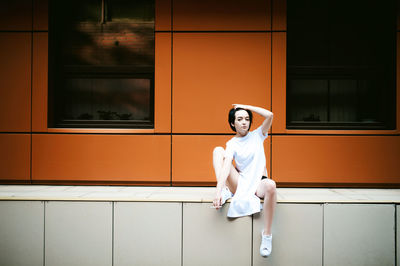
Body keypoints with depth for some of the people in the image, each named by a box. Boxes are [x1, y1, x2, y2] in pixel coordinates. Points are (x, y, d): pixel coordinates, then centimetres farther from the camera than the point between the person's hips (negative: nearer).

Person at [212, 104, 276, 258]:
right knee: (218, 150, -11)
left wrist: (246, 107, -2)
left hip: (258, 183, -1)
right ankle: (225, 191, -23)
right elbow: (227, 166, -15)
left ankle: (267, 234, -27)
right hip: (240, 183, 1)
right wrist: (219, 190, -30)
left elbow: (269, 115, -10)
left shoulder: (257, 135, 7)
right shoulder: (232, 144, 2)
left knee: (271, 185, -40)